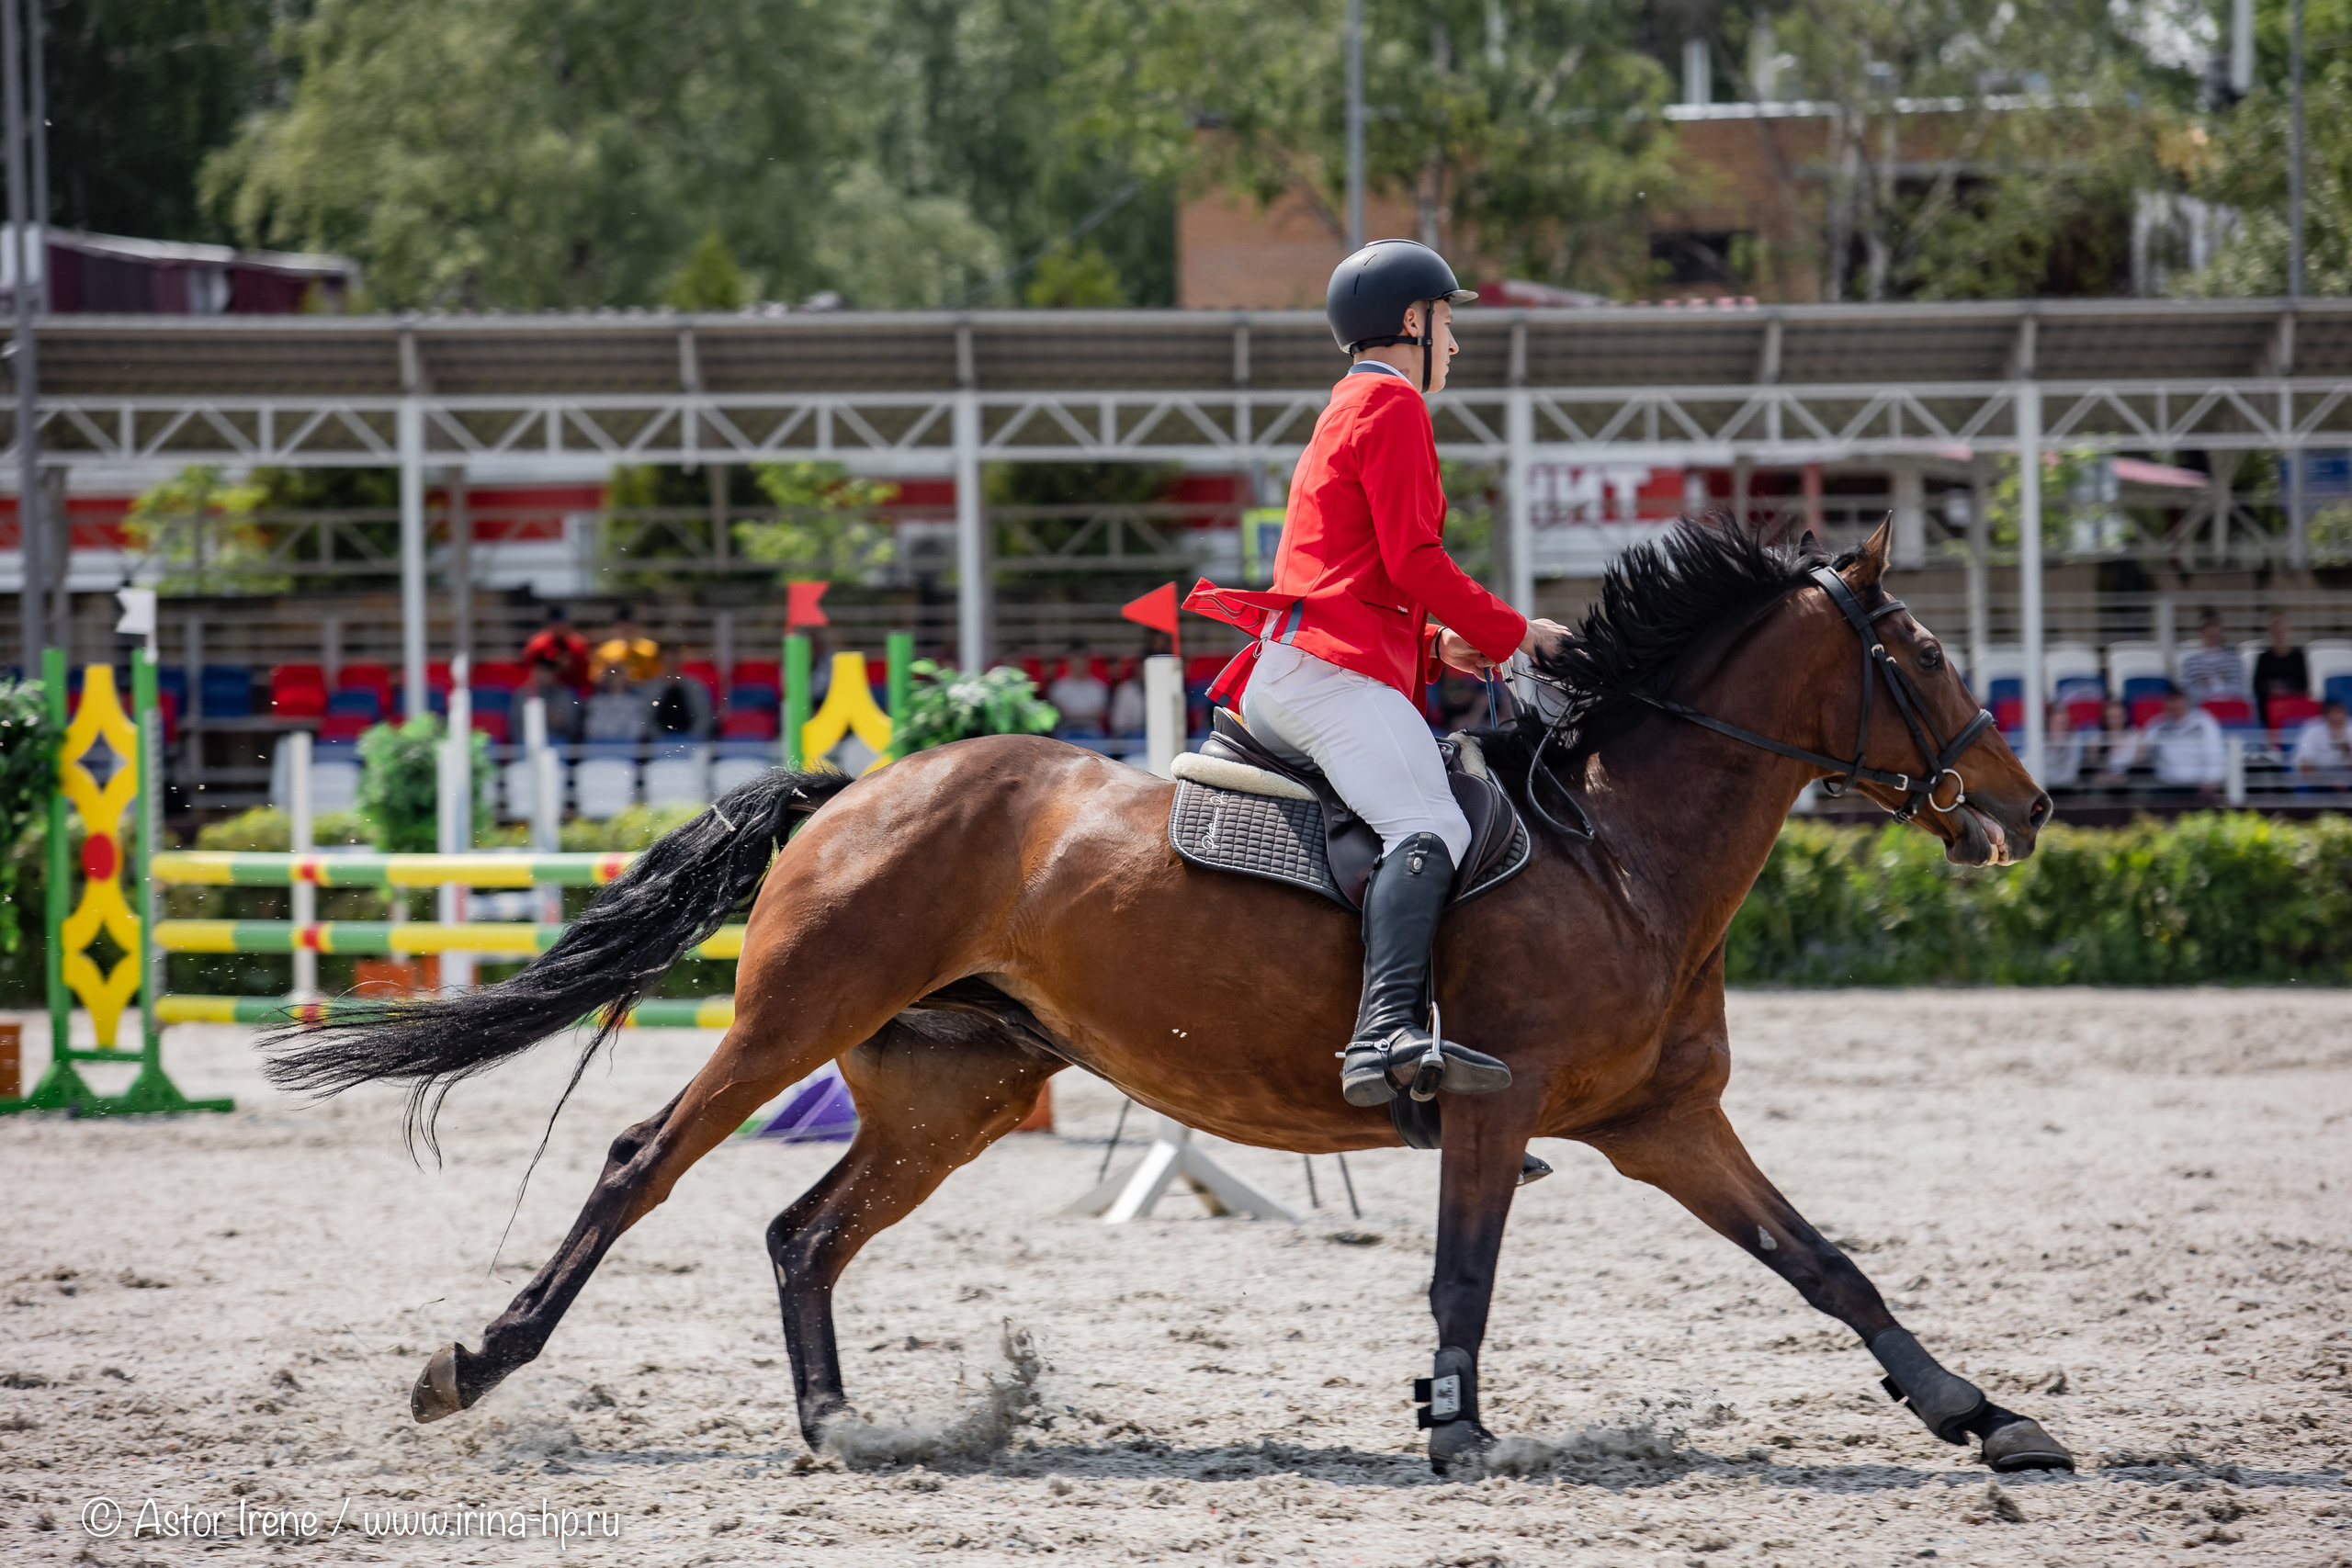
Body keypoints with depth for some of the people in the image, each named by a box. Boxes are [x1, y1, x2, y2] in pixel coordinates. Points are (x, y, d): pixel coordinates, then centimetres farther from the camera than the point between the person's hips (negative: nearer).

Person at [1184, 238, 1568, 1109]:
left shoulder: (1345, 416, 32)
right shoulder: (1392, 408, 0)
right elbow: (1413, 560, -9)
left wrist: (1435, 644, 19)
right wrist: (1510, 631, 0)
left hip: (1281, 678, 11)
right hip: (1333, 668, -11)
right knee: (1429, 828, -30)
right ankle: (1388, 1031, -51)